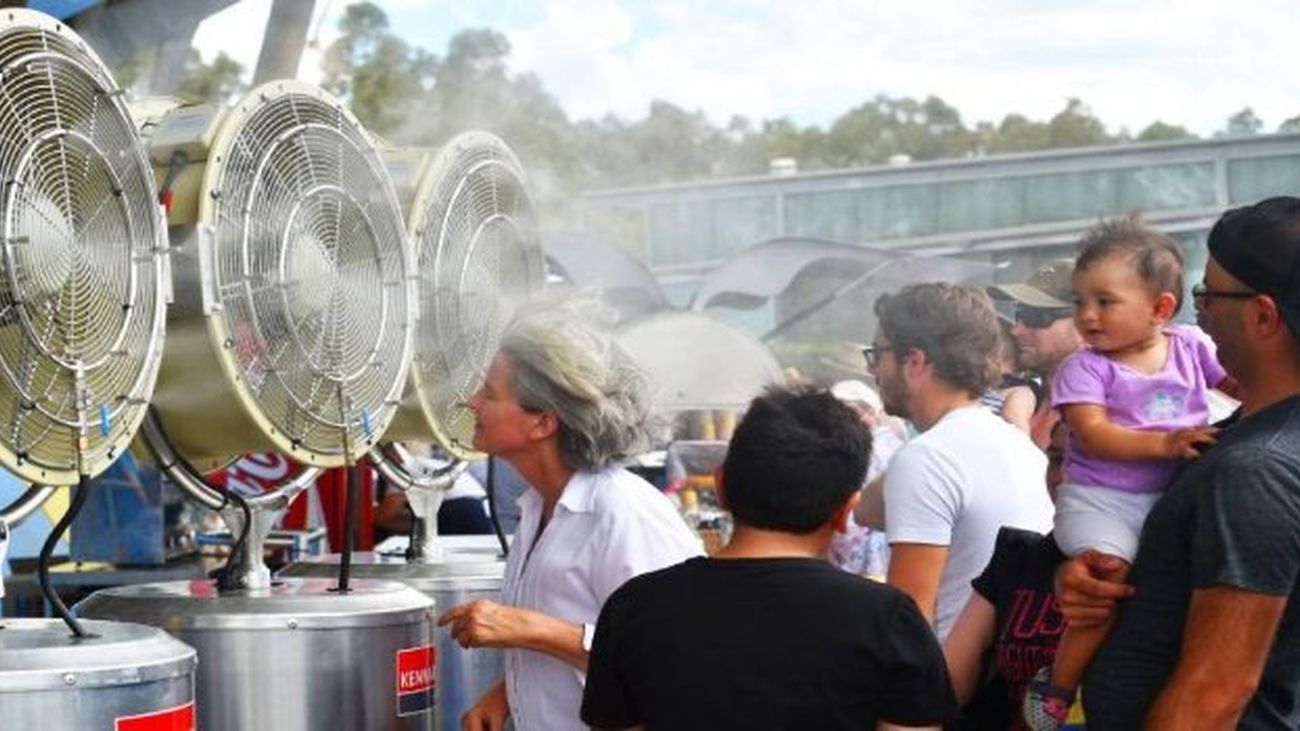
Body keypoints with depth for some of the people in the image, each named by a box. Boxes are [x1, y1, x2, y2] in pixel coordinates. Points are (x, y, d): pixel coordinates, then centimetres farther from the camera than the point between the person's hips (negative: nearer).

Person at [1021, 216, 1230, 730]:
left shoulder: (1191, 346, 5)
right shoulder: (1084, 368, -6)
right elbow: (1094, 435, -18)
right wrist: (1163, 444, -29)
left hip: (1175, 495, 5)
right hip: (1101, 499, -5)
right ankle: (1056, 688, -8)